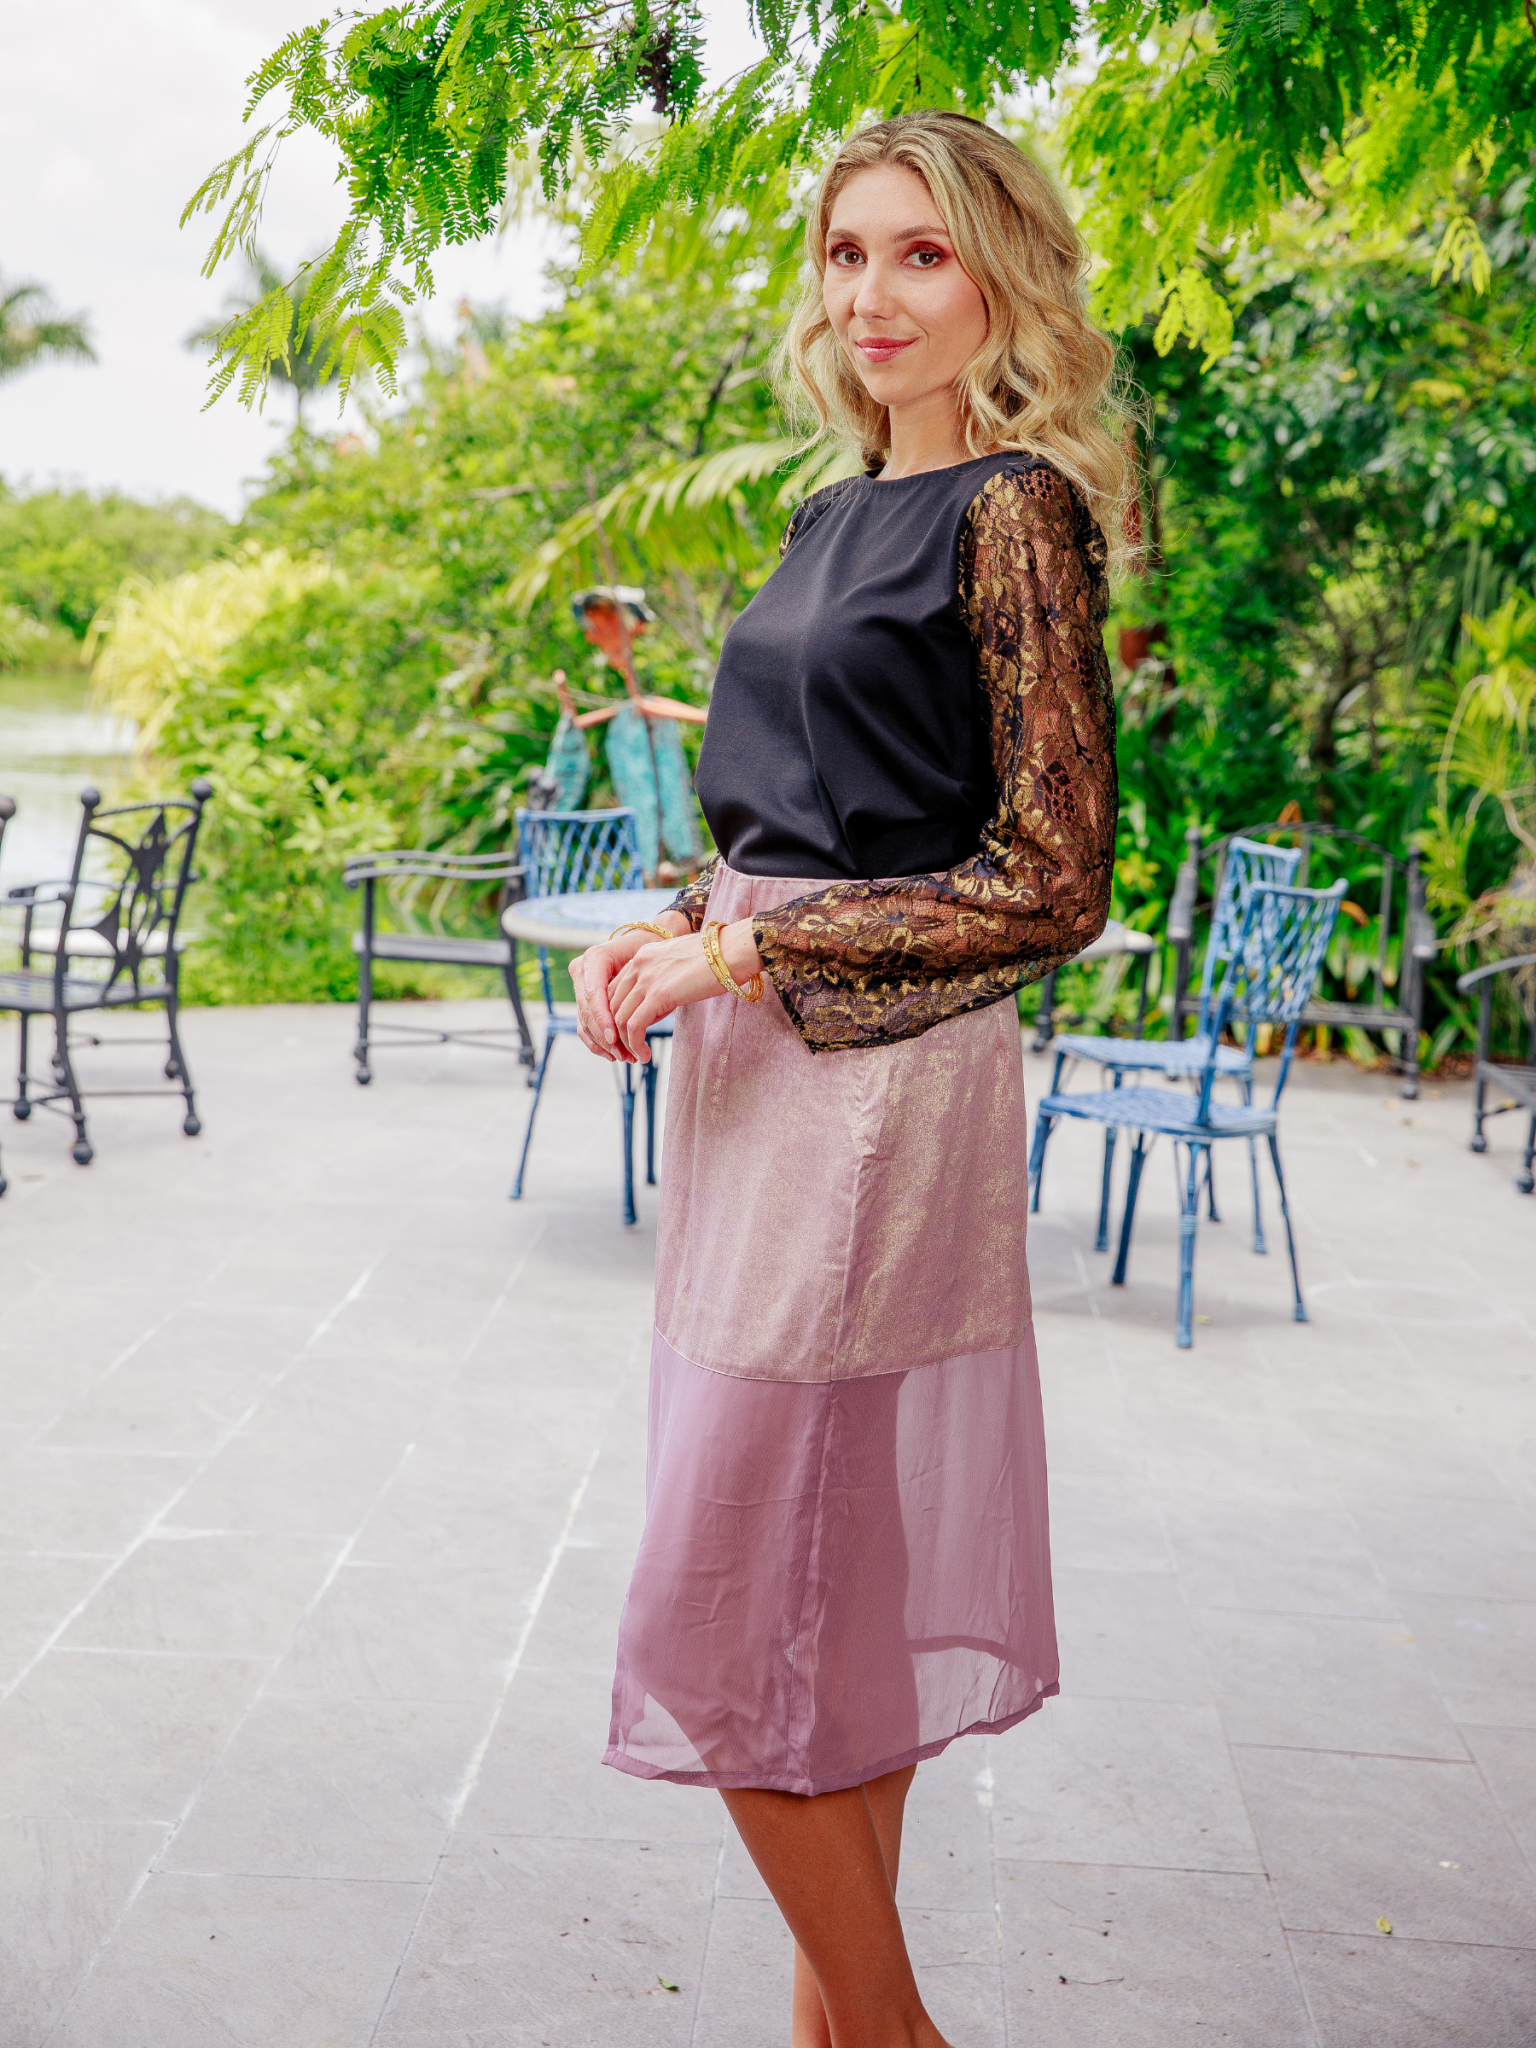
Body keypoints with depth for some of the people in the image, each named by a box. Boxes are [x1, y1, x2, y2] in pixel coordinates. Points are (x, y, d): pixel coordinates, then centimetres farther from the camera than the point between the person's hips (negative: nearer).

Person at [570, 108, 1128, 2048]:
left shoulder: (1013, 509, -9)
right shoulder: (838, 518, 16)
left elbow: (1051, 885, -13)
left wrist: (737, 957, -13)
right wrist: (663, 936, 4)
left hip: (881, 1077, -8)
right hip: (765, 1073, 8)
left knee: (733, 1597, -3)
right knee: (838, 1586, 15)